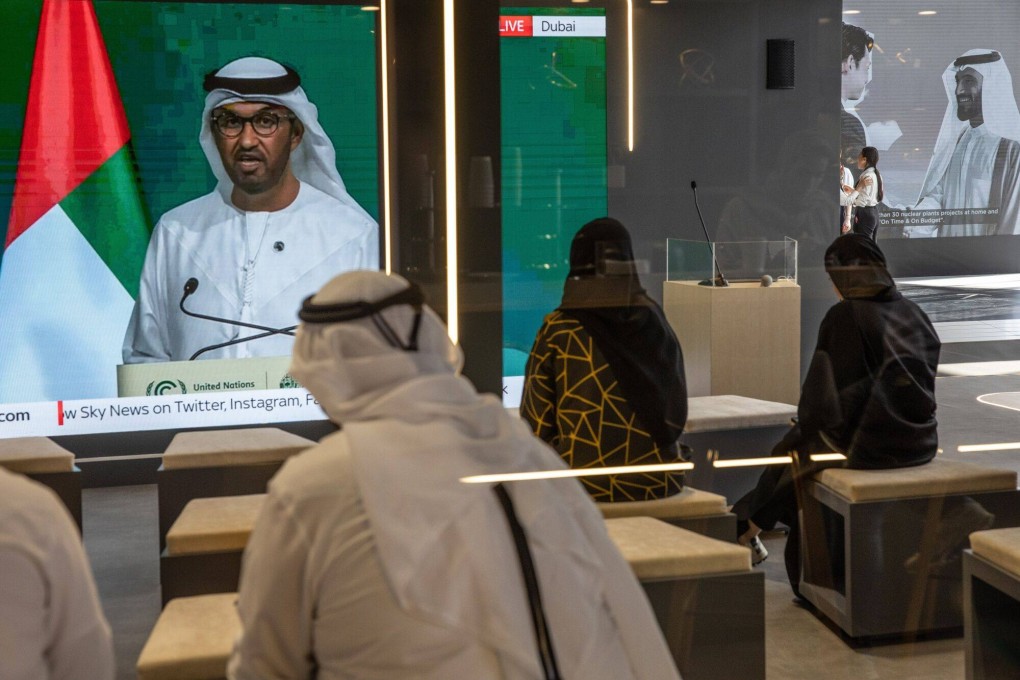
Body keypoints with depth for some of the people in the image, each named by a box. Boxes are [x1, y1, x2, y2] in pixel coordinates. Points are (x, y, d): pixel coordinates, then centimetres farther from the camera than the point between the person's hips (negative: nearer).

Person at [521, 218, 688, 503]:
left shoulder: (557, 330, -7)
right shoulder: (655, 321, 3)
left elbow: (536, 425, -3)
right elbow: (675, 414, 11)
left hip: (586, 487, -4)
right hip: (659, 482, 4)